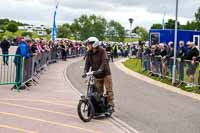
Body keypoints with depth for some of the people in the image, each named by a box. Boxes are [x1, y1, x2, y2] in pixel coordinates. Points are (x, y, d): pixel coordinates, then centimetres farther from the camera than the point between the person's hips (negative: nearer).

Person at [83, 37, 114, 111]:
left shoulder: (102, 51, -13)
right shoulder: (89, 53, 3)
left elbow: (105, 61, -24)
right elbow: (87, 63, -1)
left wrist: (100, 70, -38)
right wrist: (85, 72, -18)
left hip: (105, 73, -5)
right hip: (97, 75, 5)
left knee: (109, 90, -4)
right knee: (99, 91, 9)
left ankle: (110, 105, 2)